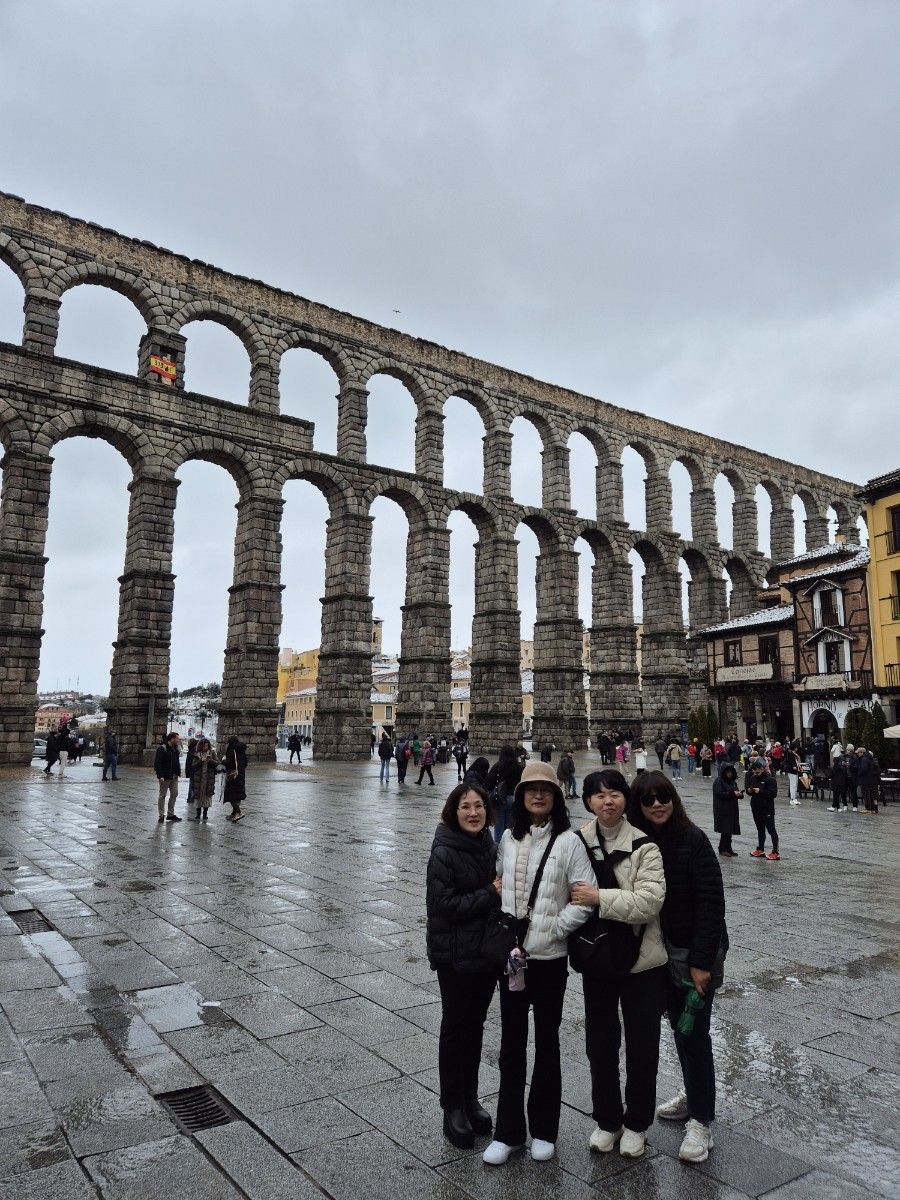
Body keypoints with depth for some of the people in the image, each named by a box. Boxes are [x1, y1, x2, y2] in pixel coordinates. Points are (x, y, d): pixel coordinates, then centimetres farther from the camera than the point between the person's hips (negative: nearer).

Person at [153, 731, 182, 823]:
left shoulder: (175, 749, 11)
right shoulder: (161, 748, -13)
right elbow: (157, 763, -18)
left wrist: (177, 773, 5)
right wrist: (160, 776, -24)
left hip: (174, 777, 8)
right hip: (165, 777, -8)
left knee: (174, 794, 10)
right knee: (162, 795, 3)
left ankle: (171, 814, 20)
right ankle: (161, 815, 11)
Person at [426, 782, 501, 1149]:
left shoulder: (489, 846, 3)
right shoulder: (444, 852, -17)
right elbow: (442, 904, -21)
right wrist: (490, 895, -20)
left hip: (487, 950, 6)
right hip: (455, 954, -6)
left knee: (475, 1026, 17)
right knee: (455, 1028, 8)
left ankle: (470, 1100, 33)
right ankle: (453, 1108, 24)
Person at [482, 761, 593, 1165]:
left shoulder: (568, 842, -11)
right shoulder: (509, 838, 2)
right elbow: (498, 883, 11)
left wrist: (555, 927, -13)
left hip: (550, 958, -3)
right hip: (510, 955, 4)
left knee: (546, 1042, 13)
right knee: (511, 1043, 13)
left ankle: (543, 1130, 30)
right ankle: (508, 1131, 28)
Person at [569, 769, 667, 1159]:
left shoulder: (644, 844, -15)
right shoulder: (579, 842, -5)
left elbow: (650, 900, -24)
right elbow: (571, 893, 10)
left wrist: (600, 898, -28)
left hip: (642, 959, -3)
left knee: (642, 1045, 12)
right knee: (600, 1042, 15)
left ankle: (636, 1124, 33)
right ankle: (606, 1120, 36)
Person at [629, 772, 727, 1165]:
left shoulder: (692, 840, -17)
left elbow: (712, 902, -18)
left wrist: (701, 961, -19)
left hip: (695, 953, -5)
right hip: (660, 952, 5)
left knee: (694, 1032, 1)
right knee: (679, 1026, 19)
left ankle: (701, 1120, 15)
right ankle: (693, 1094, 39)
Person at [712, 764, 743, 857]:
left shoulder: (732, 781, 14)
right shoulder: (719, 781, -9)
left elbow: (736, 792, 15)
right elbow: (719, 794, -18)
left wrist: (739, 794, -9)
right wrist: (732, 793, -24)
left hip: (732, 809, 7)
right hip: (722, 810, -7)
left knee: (730, 830, 9)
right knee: (726, 830, -7)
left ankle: (728, 848, 17)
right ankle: (723, 849, 2)